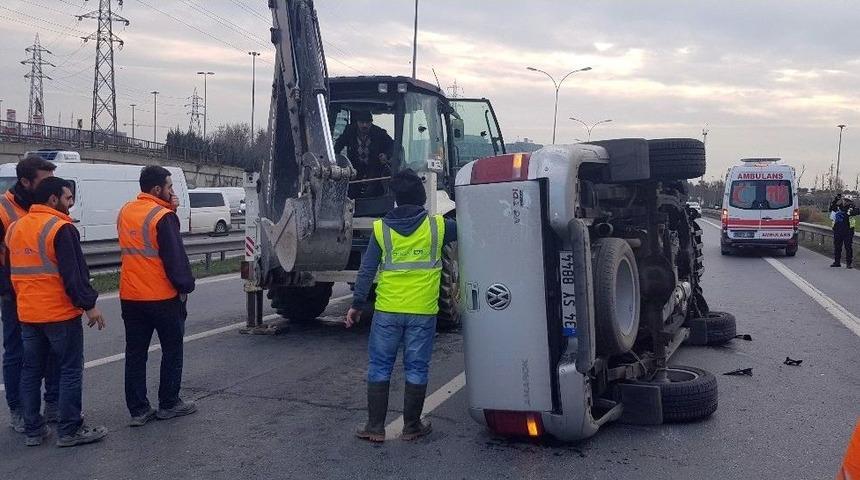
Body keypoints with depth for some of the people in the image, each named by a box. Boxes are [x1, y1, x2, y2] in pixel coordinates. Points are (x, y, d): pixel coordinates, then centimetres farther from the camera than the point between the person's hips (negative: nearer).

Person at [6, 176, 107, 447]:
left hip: (27, 314, 8)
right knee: (71, 371, 1)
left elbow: (11, 271, 17)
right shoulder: (61, 228, -15)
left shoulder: (15, 228, 11)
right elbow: (74, 273, -18)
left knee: (31, 371, 13)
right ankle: (69, 431, 4)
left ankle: (33, 430, 19)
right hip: (60, 313, -8)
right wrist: (89, 305, -12)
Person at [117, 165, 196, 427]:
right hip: (163, 297, -6)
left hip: (130, 297, 6)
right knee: (172, 350, 9)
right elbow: (175, 256, -17)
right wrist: (185, 286, -6)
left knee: (135, 354, 10)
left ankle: (138, 410, 14)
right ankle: (168, 404, 17)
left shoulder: (125, 212, 7)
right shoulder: (163, 217, -16)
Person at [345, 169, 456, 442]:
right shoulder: (438, 226, -3)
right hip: (423, 312, 0)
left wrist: (357, 305, 7)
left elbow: (366, 270, 0)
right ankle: (411, 427, 19)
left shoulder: (381, 228, -2)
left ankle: (375, 427, 15)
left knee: (379, 368, 10)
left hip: (387, 311, 1)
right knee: (416, 369, 10)